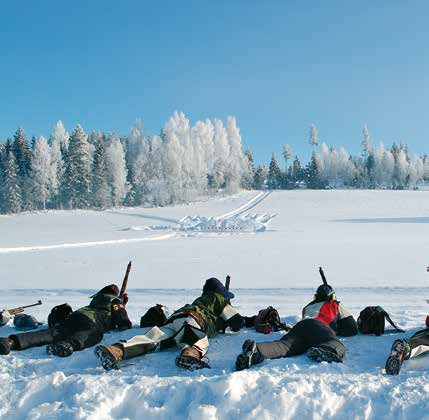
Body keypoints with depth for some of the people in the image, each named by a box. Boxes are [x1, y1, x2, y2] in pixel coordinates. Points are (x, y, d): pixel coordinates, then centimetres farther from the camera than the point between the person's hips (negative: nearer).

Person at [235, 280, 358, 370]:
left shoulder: (308, 307, 44)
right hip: (319, 326, -3)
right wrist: (338, 331, 51)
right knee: (337, 347, -27)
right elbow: (353, 329, 33)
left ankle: (256, 350, -56)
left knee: (284, 345, -25)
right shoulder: (337, 305, 34)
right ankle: (322, 351, -64)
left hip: (299, 326, 3)